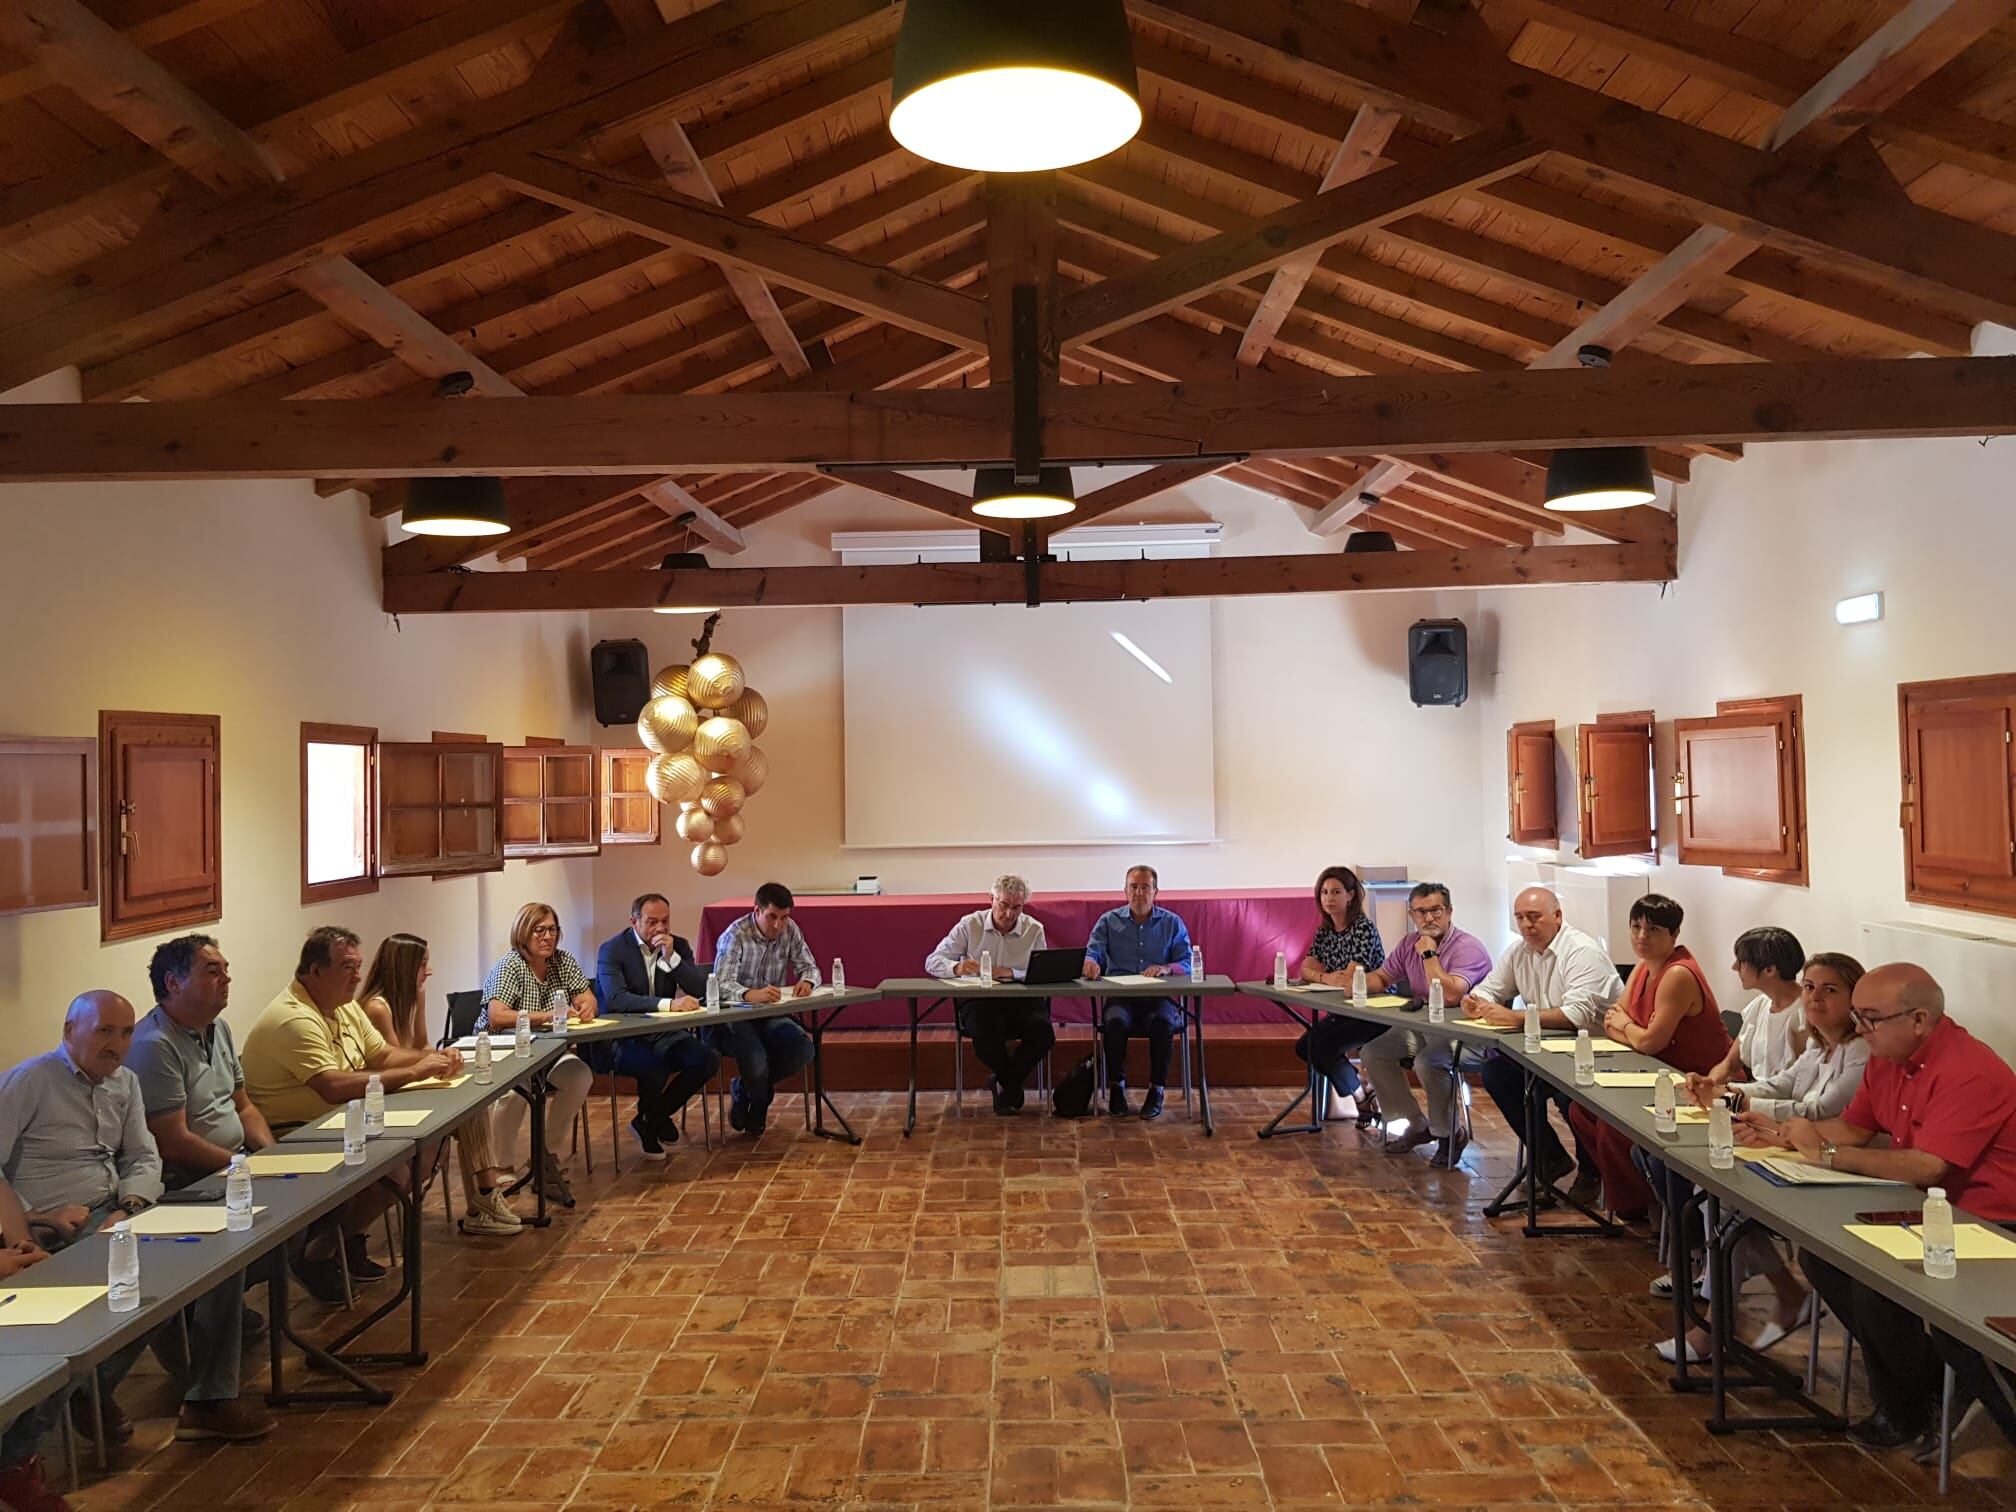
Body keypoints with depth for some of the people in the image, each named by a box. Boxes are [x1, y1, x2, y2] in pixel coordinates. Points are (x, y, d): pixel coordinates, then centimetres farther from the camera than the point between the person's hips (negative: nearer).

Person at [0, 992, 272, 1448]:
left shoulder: (125, 1083, 14)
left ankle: (210, 1398, -5)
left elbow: (144, 1158, 10)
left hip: (116, 1217, 7)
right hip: (59, 1235, -7)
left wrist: (127, 1209, -9)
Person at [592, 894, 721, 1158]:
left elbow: (702, 991, -4)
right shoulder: (612, 950, -8)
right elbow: (615, 999, -24)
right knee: (653, 1064, -35)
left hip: (662, 1034, 5)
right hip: (621, 1039, -5)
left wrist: (672, 957, -15)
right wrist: (669, 1004, -34)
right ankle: (652, 1120, 0)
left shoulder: (678, 946, 7)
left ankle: (651, 1120, 4)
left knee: (708, 1059, -20)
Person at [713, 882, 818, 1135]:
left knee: (803, 1049, -22)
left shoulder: (790, 930, 1)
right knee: (756, 1063, -32)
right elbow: (722, 985, -28)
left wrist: (807, 981, -20)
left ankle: (744, 1089, 5)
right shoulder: (735, 935, -16)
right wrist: (751, 995, -50)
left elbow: (810, 967, 7)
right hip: (734, 1017, -5)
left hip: (771, 1015, 5)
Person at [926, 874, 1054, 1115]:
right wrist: (957, 968, -23)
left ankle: (1004, 1082, -2)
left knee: (1042, 1031, -31)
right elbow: (932, 962, 0)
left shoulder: (1034, 929, 6)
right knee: (984, 1034, -35)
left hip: (1022, 999, 1)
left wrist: (1011, 973, -20)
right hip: (979, 1000, -1)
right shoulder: (969, 925, 4)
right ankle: (1014, 1086, -2)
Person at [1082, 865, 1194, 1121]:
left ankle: (1157, 1090, -18)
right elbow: (1091, 953, 0)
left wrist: (1167, 968, -19)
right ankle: (1116, 1087, -14)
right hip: (1120, 997, 0)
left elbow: (1188, 964, 4)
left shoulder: (1172, 923, 11)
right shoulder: (1109, 921, 12)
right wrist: (1090, 963, -26)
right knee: (1116, 1022, -34)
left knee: (1162, 1023, -34)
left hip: (1160, 997, 0)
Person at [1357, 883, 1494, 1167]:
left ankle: (1450, 1134, -8)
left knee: (1428, 1062, -33)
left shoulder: (1467, 947, -19)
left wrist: (1429, 953, -23)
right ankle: (1416, 1125, 11)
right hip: (1422, 1029, 8)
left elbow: (1449, 996, -32)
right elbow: (1381, 978, 17)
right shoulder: (1409, 943, 5)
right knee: (1372, 1052, -1)